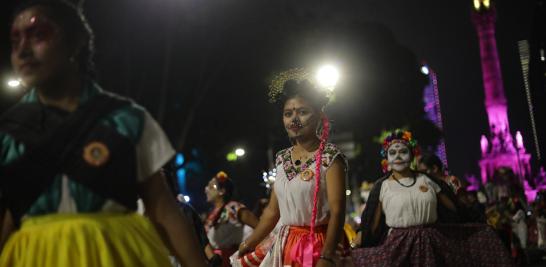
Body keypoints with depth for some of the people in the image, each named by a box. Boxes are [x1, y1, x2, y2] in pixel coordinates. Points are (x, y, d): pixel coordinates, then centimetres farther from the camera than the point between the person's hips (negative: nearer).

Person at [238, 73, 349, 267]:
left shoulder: (330, 157, -12)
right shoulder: (282, 158, 5)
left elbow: (337, 212, -20)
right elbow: (273, 210, 11)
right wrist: (249, 243, 14)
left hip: (319, 247, -5)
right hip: (285, 245, 6)